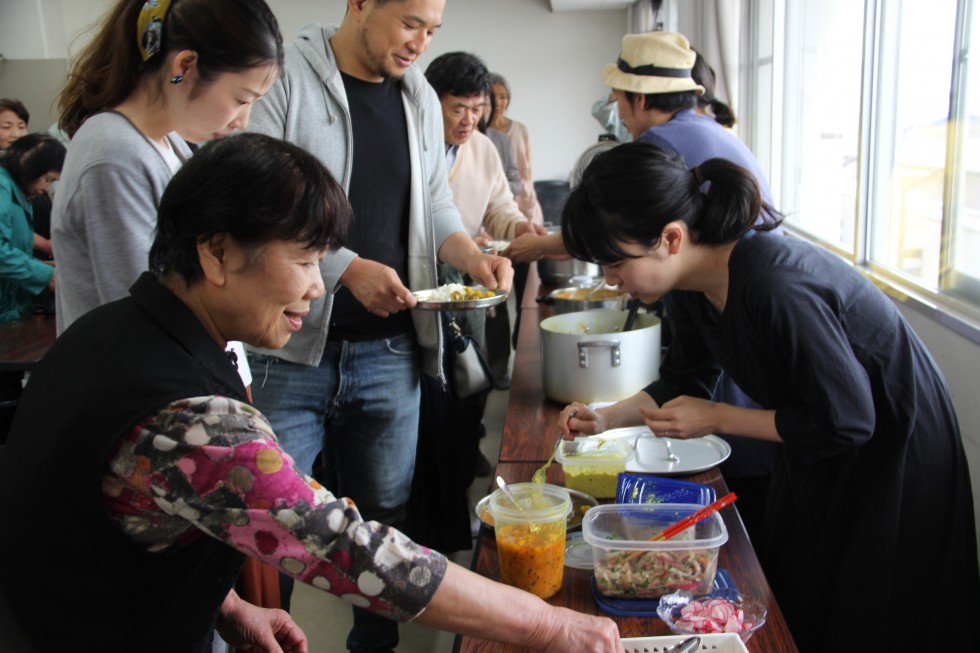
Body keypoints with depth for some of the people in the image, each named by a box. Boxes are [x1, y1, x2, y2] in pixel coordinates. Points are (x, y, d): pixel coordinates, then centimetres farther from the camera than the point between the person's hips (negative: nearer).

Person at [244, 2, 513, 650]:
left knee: (384, 519, 15)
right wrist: (348, 269, -22)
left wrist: (471, 254, -3)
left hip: (388, 352, 5)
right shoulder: (285, 79, -7)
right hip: (289, 352, -5)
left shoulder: (421, 98, 12)